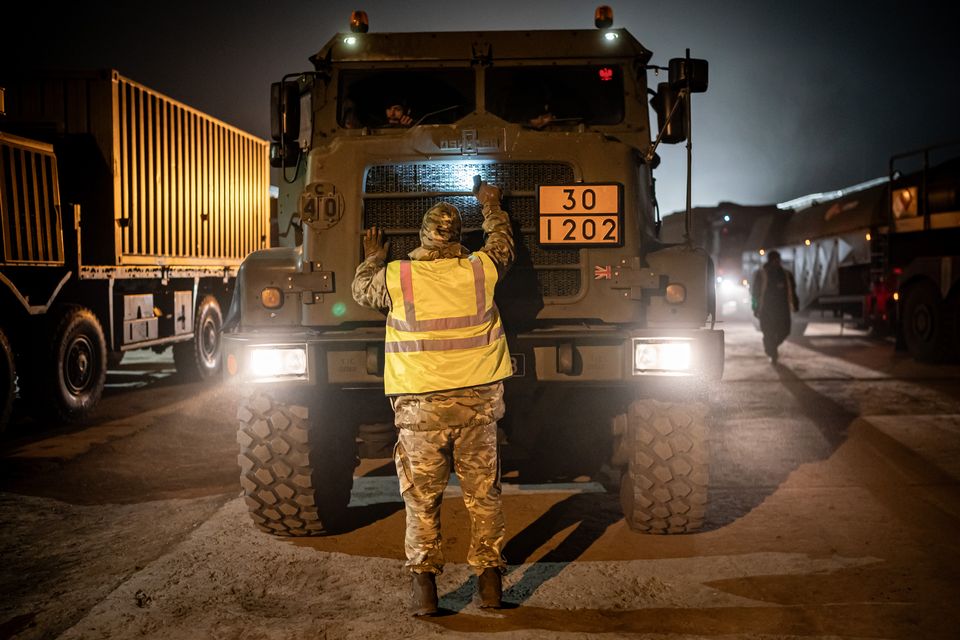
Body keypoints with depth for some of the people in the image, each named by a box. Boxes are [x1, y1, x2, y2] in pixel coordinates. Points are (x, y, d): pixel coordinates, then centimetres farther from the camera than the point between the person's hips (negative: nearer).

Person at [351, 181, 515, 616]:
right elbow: (503, 243, 21)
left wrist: (374, 258, 36)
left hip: (420, 406, -1)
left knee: (422, 498, 8)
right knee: (483, 494, 11)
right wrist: (492, 205, 37)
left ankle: (424, 585, 10)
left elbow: (361, 290, 17)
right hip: (478, 401, 2)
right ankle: (489, 582, 16)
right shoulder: (480, 269, -2)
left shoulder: (395, 277, -5)